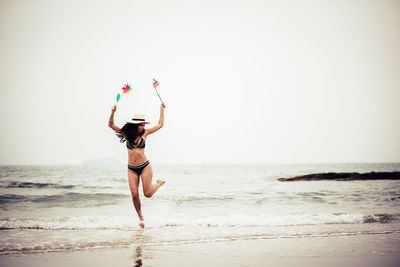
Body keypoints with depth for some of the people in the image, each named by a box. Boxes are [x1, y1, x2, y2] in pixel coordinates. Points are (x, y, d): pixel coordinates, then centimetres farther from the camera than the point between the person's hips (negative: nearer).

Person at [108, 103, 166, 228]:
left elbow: (160, 125, 10)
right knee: (134, 195, -4)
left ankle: (159, 183, 25)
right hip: (131, 169, 1)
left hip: (145, 167, -1)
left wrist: (162, 109, 13)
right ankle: (140, 216, 17)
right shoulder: (126, 133, 1)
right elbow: (111, 125, -1)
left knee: (147, 194, -7)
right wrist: (113, 112, -15)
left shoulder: (145, 133, 1)